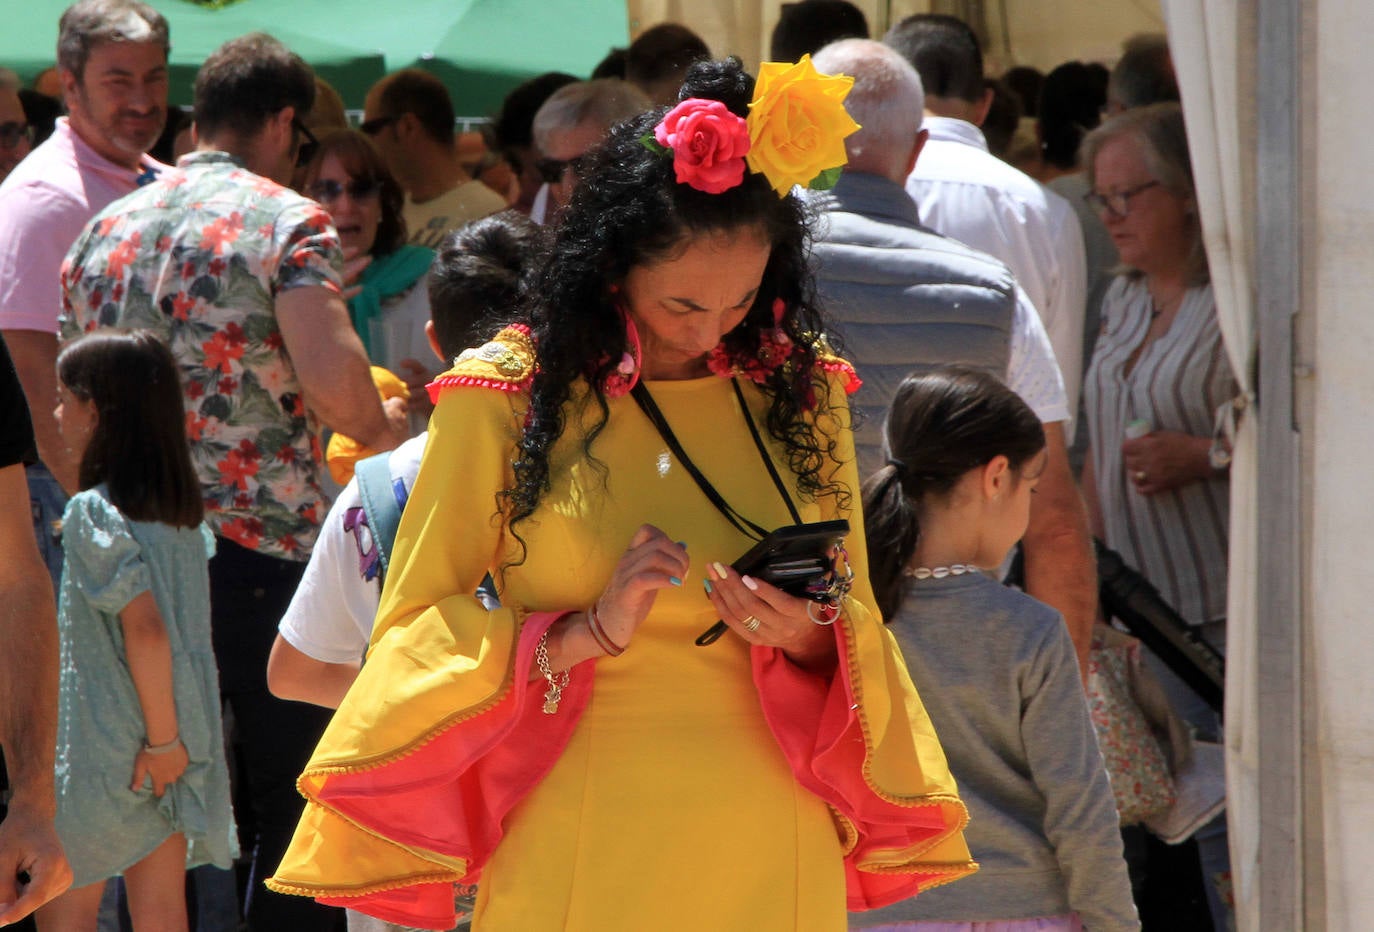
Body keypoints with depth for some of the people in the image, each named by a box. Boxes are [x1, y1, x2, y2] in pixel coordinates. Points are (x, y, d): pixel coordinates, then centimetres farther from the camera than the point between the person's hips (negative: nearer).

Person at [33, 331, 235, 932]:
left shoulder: (92, 512, -14)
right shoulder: (183, 510, 9)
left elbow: (145, 629, -21)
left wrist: (161, 738, -17)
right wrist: (170, 738, 14)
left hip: (107, 754, -7)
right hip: (186, 743, 7)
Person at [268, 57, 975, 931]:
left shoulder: (802, 391, 8)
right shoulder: (508, 396, -2)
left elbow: (857, 624, 17)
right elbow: (412, 631, 1)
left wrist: (806, 639, -6)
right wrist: (586, 634, -13)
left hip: (771, 860, 3)